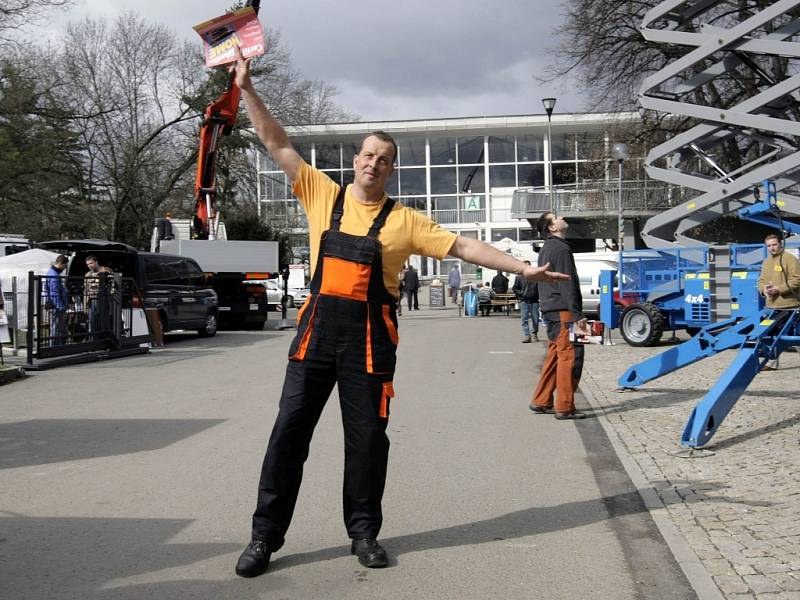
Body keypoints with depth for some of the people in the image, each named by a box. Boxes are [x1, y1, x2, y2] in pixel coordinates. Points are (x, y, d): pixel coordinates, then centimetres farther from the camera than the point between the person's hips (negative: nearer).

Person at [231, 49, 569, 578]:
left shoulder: (403, 220, 2)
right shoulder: (324, 196, 6)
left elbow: (463, 247, 2)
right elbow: (277, 143, 7)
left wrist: (521, 268, -4)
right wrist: (247, 87, 4)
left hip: (369, 337, -1)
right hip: (317, 330, 1)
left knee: (367, 438, 6)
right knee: (290, 431, 2)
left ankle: (364, 533, 22)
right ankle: (266, 536, 12)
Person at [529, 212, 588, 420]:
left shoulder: (546, 249, 19)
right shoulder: (560, 249, -12)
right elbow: (567, 285, -18)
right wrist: (577, 314, -19)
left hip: (550, 310, 10)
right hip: (563, 311, -10)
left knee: (554, 356, 14)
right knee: (569, 356, -7)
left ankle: (541, 402, 18)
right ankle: (564, 407, -5)